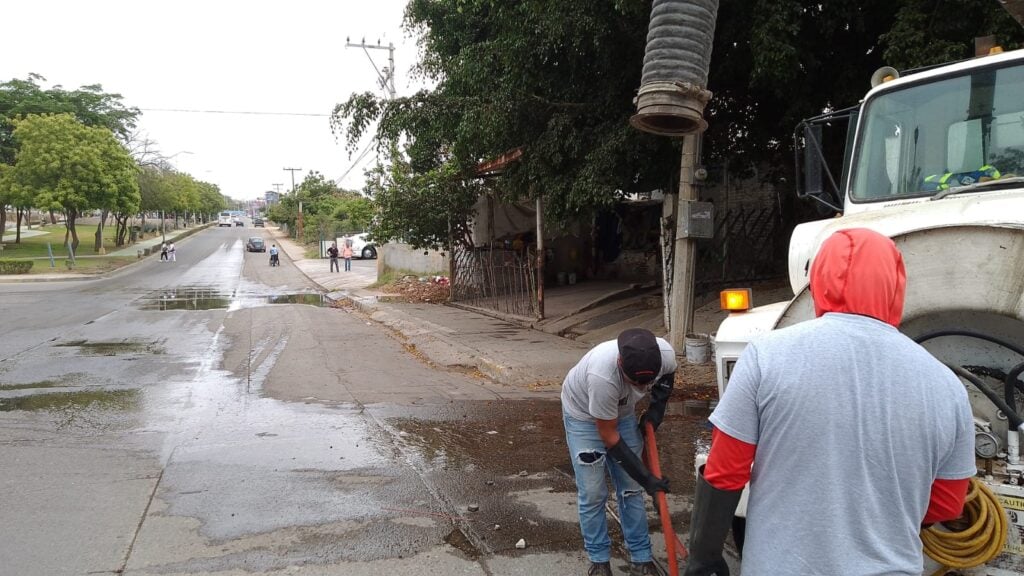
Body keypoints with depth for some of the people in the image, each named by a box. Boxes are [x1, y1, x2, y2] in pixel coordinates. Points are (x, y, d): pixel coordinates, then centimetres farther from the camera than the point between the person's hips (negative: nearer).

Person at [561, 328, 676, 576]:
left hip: (622, 412, 5)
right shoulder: (601, 376, -44)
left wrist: (657, 406, -11)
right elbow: (608, 436, -29)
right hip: (583, 414, -4)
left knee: (631, 489, 7)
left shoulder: (665, 353, -29)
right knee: (592, 493, -2)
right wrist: (645, 476, -24)